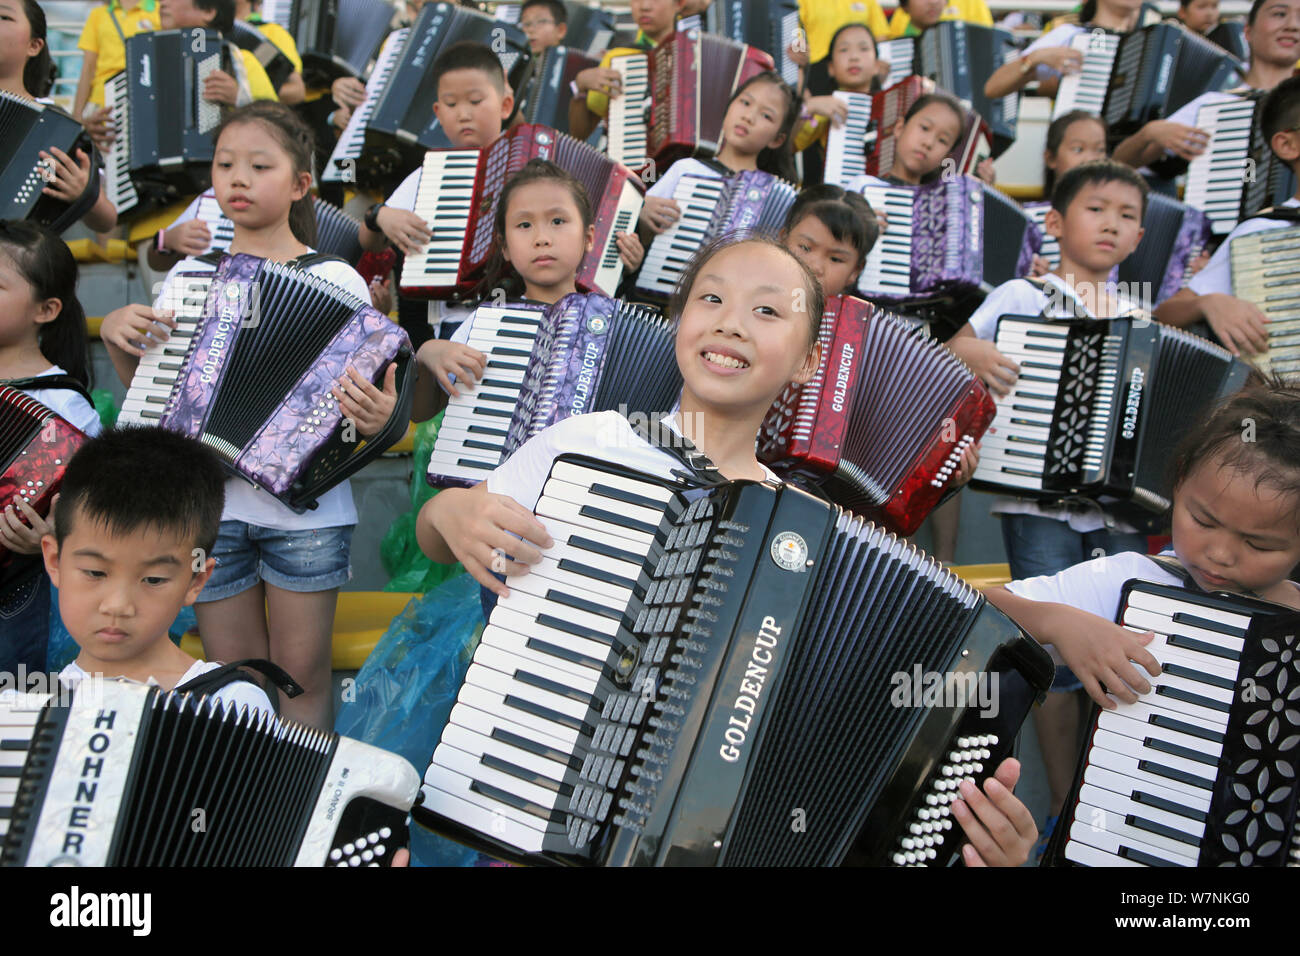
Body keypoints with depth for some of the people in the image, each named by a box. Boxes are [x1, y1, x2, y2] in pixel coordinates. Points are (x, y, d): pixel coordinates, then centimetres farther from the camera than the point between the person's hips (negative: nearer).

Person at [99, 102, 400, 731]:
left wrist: (375, 418, -24)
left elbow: (367, 392, -2)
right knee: (233, 674, 11)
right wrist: (116, 335, -1)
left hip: (304, 507, -3)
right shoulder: (189, 276, 9)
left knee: (301, 674, 4)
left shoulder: (337, 282, -1)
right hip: (209, 504, 3)